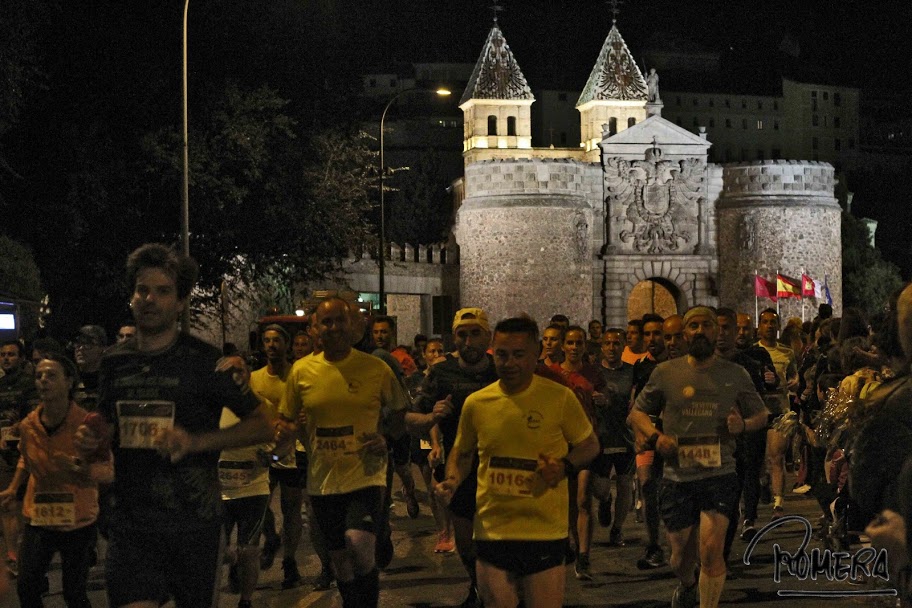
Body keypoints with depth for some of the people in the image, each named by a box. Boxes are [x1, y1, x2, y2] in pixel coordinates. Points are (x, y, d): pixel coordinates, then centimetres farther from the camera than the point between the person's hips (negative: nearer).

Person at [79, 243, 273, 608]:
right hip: (131, 521, 2)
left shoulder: (204, 361, -4)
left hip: (194, 521, -2)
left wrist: (195, 441, -15)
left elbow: (262, 426, -2)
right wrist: (92, 439, -1)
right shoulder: (114, 363, 9)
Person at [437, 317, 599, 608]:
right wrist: (453, 480, -2)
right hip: (492, 531, 3)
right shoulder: (476, 403, 2)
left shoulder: (560, 398, -6)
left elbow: (590, 444, 5)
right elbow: (462, 453, 18)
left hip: (545, 532, -3)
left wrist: (564, 466, -14)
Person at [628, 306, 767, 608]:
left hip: (719, 474, -1)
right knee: (682, 556, 12)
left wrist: (743, 425, -8)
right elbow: (636, 413, 11)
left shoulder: (735, 375, 4)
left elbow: (761, 415, 15)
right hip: (677, 478, 1)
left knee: (711, 551, -16)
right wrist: (655, 435, -9)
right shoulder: (665, 373, 3)